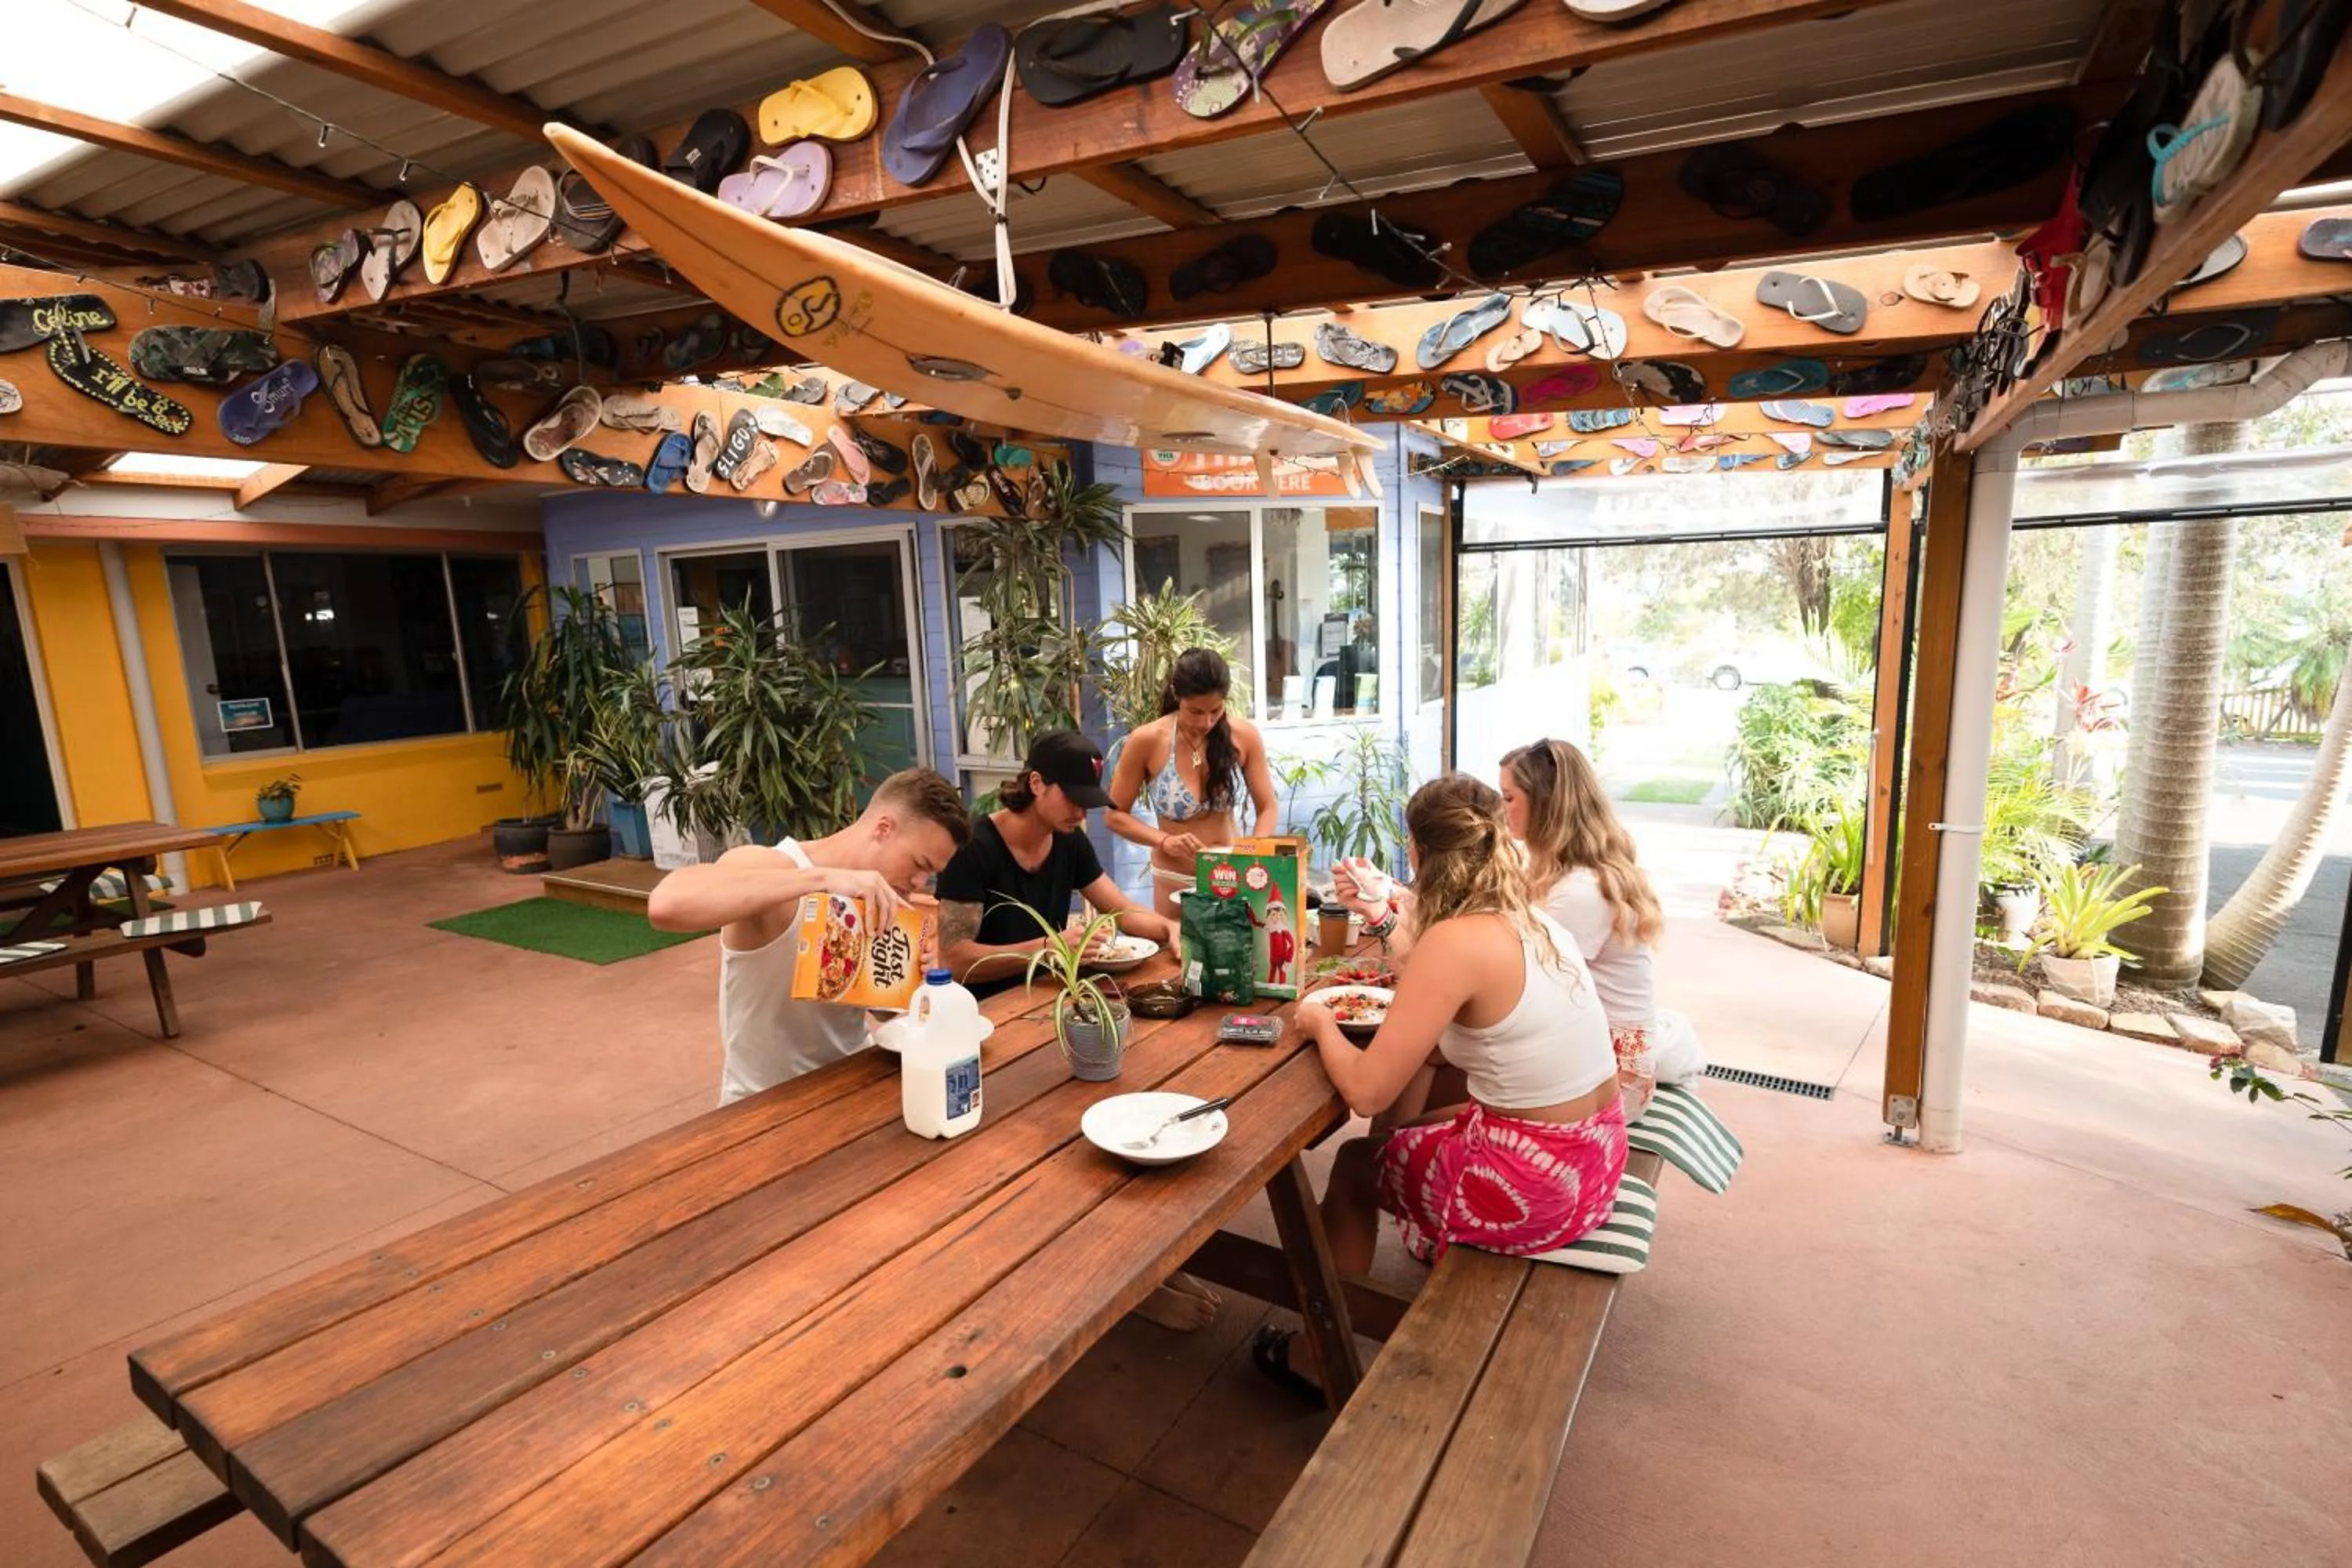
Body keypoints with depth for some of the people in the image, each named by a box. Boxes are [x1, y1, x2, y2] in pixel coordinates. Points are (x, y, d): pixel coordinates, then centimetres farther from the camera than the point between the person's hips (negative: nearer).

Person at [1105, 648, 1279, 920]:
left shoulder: (1244, 736, -9)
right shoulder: (1146, 741, -14)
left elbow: (1266, 809, -1)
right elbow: (1115, 815, -6)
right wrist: (1164, 841, -20)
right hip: (1174, 882, -2)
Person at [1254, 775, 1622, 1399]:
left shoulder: (1455, 941, -24)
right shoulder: (1534, 920, 0)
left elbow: (1366, 1090, -21)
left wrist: (1322, 1024, -3)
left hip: (1533, 1189, -7)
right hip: (1595, 1153, 7)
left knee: (1355, 1165, 18)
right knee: (1409, 1131, 28)